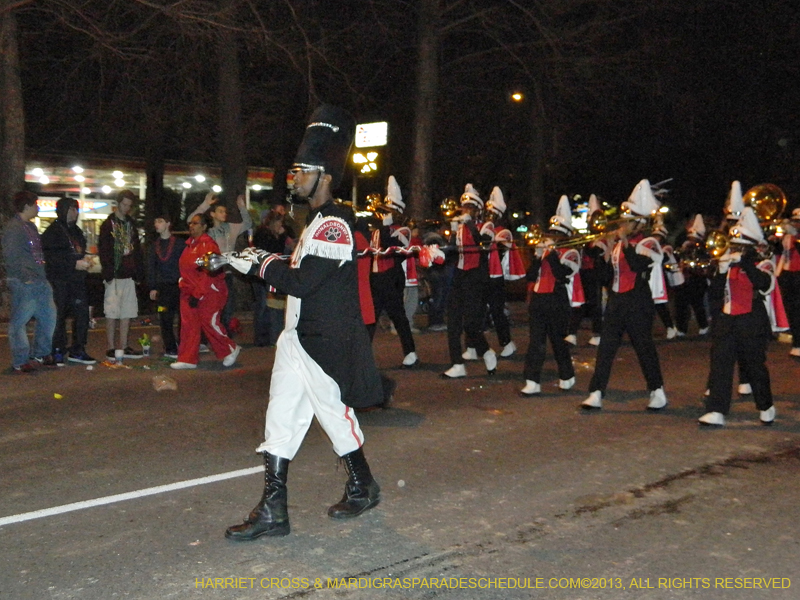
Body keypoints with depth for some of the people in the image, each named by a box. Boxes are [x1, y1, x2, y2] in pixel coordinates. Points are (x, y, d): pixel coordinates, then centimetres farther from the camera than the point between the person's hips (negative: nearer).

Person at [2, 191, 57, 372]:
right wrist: (25, 277, -21)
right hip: (24, 283, -10)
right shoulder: (13, 227, -11)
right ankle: (19, 362, 0)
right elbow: (11, 256, -18)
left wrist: (43, 274, 18)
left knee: (49, 317, 14)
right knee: (19, 321, -4)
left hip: (40, 282, 10)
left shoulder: (31, 227, 19)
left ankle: (41, 354, 26)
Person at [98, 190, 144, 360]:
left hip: (129, 275, 6)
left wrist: (139, 271, 10)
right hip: (115, 275, -6)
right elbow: (103, 249, -8)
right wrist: (108, 272, -16)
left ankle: (124, 347, 14)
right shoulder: (108, 224, -2)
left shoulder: (131, 224, 15)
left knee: (127, 311, 8)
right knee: (112, 312, -4)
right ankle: (111, 348, 0)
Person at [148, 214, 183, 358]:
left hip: (179, 285, -3)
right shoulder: (155, 245, 12)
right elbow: (151, 268, 13)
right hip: (163, 287, 3)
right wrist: (152, 287, 6)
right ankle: (170, 349, 9)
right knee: (165, 319, 2)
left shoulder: (179, 243, 2)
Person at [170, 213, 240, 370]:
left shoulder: (208, 245, -15)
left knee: (209, 322, -3)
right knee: (188, 325, 5)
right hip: (189, 292, 8)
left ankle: (231, 349, 18)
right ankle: (188, 359, 10)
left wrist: (198, 294, -21)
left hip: (209, 293, -8)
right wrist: (183, 285, 11)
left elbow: (210, 273, -20)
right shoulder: (190, 244, 12)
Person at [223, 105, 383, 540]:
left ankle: (363, 488, 30)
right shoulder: (317, 220, 15)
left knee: (334, 414, 7)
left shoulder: (334, 225, -18)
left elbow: (302, 280, -24)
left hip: (326, 341, -10)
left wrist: (261, 265, -11)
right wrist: (270, 262, 5)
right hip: (299, 337, 10)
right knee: (281, 419, 6)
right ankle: (272, 511, 11)